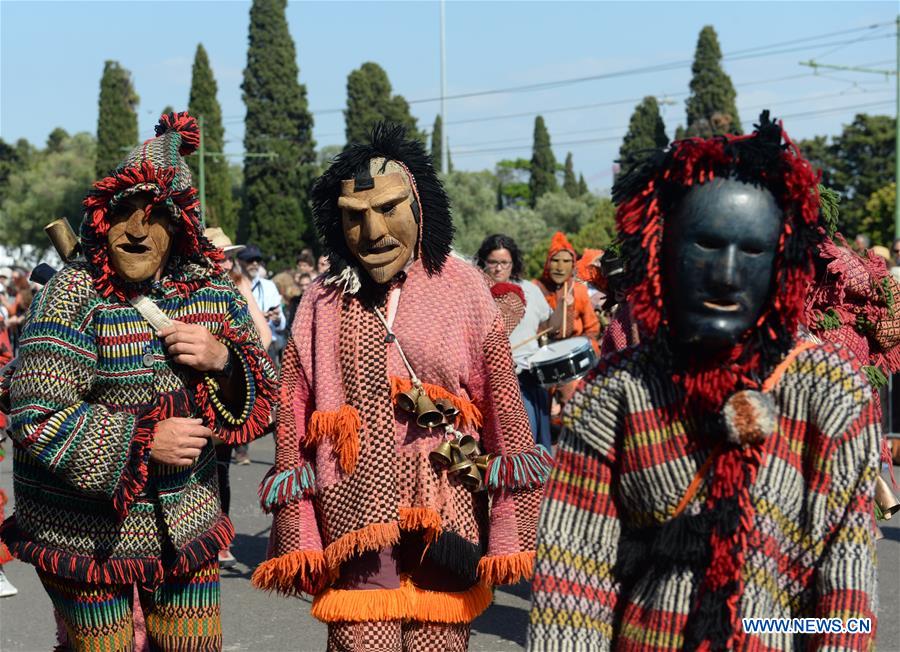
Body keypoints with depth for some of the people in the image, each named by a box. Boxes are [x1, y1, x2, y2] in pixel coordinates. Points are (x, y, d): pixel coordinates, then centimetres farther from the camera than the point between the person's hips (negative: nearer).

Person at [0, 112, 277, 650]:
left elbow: (267, 398, 6)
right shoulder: (73, 294, -12)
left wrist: (223, 359, -15)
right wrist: (143, 441, -23)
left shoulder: (215, 292, 2)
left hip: (186, 526, 4)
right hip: (89, 539, -4)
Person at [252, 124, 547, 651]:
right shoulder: (323, 304, 3)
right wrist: (296, 540, 3)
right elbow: (293, 428, 7)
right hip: (354, 530, 1)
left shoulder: (462, 288, 0)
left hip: (446, 529, 0)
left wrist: (510, 535, -2)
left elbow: (504, 416, 1)